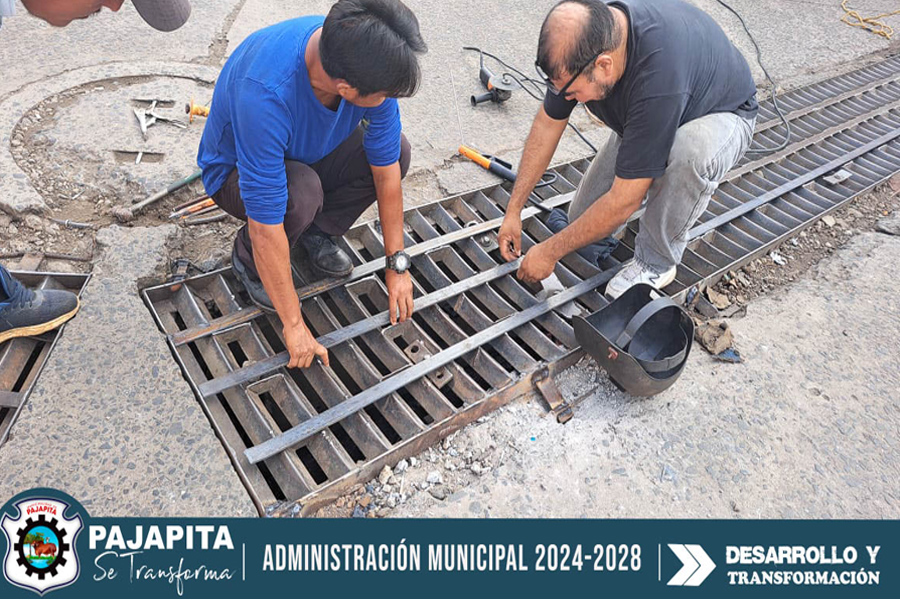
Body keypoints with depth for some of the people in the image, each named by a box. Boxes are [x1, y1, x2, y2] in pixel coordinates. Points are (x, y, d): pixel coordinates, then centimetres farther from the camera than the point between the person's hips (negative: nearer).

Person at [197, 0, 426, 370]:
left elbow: (386, 170, -18)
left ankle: (316, 234, 3)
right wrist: (294, 325, -32)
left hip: (307, 154, 5)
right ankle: (248, 262, -5)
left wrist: (397, 265, -14)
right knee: (300, 193, -38)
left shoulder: (369, 64, -27)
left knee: (395, 151, -18)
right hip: (236, 173, -5)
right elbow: (266, 227, -39)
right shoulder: (263, 93, -43)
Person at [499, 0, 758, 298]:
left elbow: (624, 201, -37)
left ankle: (656, 262, -17)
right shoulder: (583, 41, -24)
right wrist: (513, 210, -8)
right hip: (644, 118, 6)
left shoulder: (658, 73, -44)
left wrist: (549, 252, -27)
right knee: (584, 218, -5)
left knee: (691, 152, -42)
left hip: (721, 114, -5)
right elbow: (547, 124, -9)